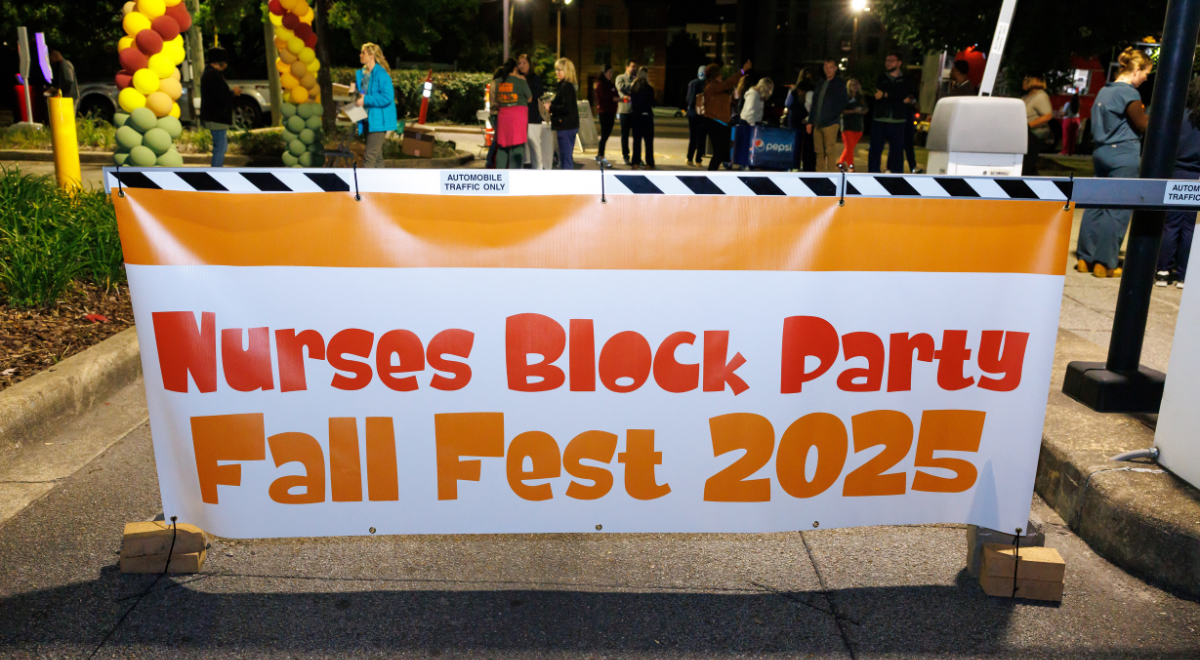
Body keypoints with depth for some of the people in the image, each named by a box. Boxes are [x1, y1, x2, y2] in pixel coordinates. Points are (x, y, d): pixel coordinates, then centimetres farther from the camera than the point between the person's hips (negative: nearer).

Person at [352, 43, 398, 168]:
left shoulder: (381, 74, -13)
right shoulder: (361, 73, 13)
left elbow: (387, 97, -22)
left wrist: (366, 100, -19)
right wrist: (356, 91, 2)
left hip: (378, 120, -9)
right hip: (367, 119, 9)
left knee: (370, 156, -11)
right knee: (377, 156, 14)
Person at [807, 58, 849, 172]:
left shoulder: (840, 83, 3)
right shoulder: (820, 83, 20)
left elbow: (842, 103, -3)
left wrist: (833, 115, -13)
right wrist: (810, 121, 14)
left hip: (831, 123, -6)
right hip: (817, 124, 6)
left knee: (830, 152, -9)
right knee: (819, 152, 6)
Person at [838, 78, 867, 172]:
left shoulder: (862, 99, 14)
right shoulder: (845, 98, -1)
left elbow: (865, 110, 18)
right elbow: (841, 110, -9)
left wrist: (861, 111, -6)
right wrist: (853, 111, -18)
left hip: (858, 125, 5)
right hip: (847, 124, -5)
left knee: (851, 147, 8)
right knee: (849, 146, -10)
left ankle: (841, 162, 23)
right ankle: (851, 167, -7)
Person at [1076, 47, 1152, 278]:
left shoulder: (1105, 91, 13)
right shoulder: (1129, 94, -12)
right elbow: (1143, 125, -8)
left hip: (1102, 153, 9)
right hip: (1124, 158, -8)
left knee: (1096, 205, 11)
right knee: (1117, 211, -4)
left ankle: (1085, 258, 13)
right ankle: (1104, 264, -2)